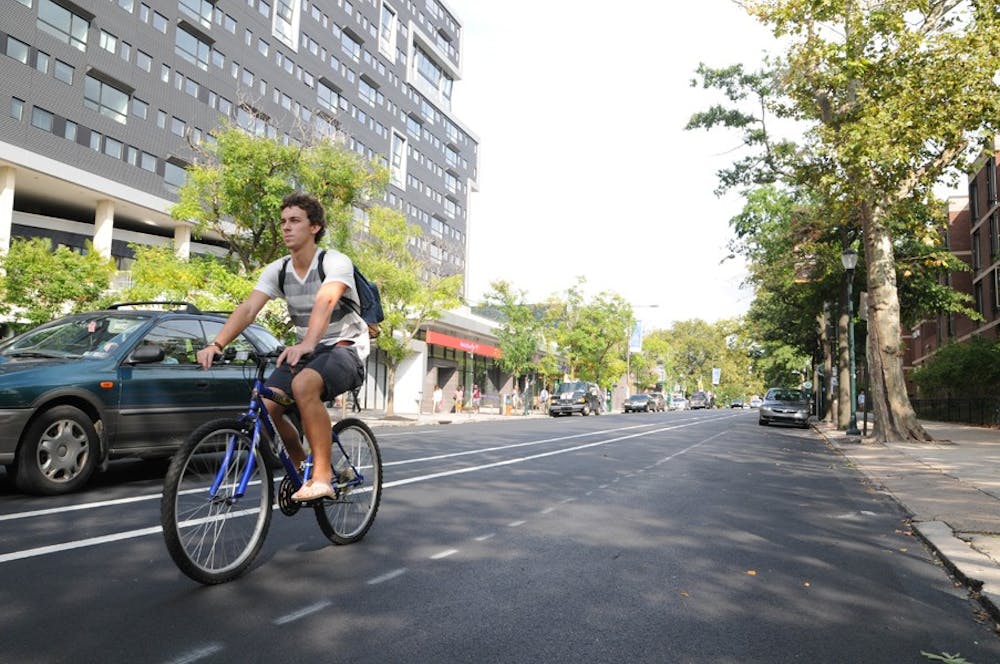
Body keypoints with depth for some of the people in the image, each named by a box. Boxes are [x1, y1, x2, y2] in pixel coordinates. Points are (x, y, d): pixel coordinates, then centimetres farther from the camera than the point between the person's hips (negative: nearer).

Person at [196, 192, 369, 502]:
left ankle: (323, 475, -26)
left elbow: (325, 301, -35)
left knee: (304, 384, -36)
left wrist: (307, 344, -53)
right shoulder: (277, 270, 2)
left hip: (345, 348, -6)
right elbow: (248, 308, -11)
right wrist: (217, 343, -28)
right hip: (305, 351, 6)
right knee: (267, 406, -15)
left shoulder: (335, 262, -16)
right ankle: (299, 461, 14)